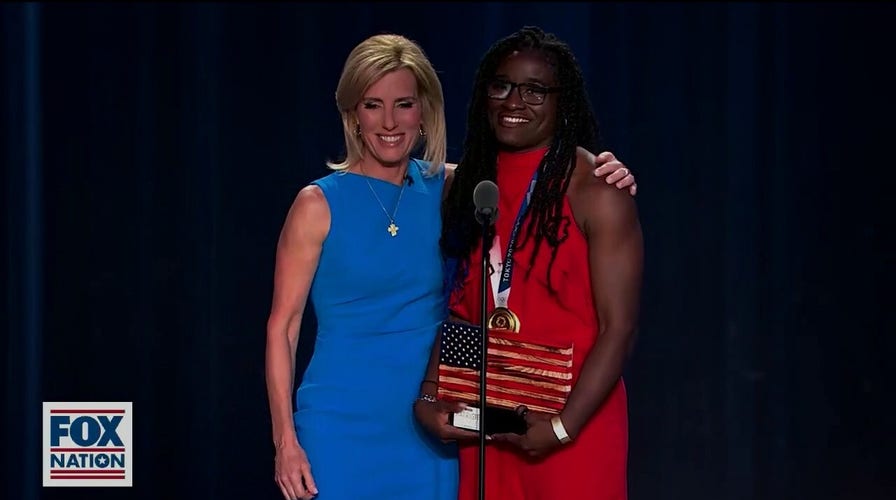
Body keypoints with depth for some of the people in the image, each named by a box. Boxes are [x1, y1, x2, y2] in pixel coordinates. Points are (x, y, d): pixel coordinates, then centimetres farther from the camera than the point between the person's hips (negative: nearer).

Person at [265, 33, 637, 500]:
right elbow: (282, 327, -4)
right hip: (343, 426, -3)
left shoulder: (450, 190, 4)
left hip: (429, 427, 3)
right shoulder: (319, 205, -5)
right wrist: (285, 440, -10)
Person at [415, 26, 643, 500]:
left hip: (571, 427, -5)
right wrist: (429, 398, -1)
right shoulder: (468, 183, 9)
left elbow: (618, 327, -12)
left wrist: (564, 426, -18)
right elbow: (459, 310, 12)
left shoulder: (595, 191, -9)